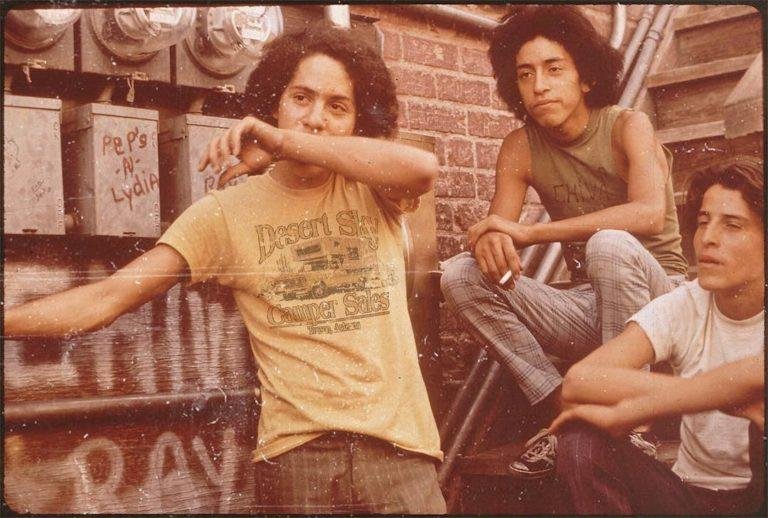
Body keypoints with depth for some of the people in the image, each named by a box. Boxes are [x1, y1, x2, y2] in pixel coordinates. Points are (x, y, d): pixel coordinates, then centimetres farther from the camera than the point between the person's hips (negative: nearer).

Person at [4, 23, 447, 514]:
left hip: (397, 441, 1)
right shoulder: (227, 212, 3)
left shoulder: (371, 190, 5)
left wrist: (288, 142, -17)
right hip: (296, 449, 0)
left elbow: (424, 168, -19)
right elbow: (108, 297, -1)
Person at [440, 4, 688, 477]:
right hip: (588, 306, 4)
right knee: (462, 276, -14)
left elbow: (650, 214, -31)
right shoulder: (521, 148, -1)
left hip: (658, 295, -4)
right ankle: (562, 411, -12)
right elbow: (496, 232, -7)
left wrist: (529, 232, -33)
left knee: (609, 245, -36)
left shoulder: (627, 126, -13)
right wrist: (489, 241, -33)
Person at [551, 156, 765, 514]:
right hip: (694, 495, 1)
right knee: (580, 443, -24)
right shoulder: (682, 308, -7)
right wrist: (724, 395, -29)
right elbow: (577, 381, -24)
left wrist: (624, 413, -34)